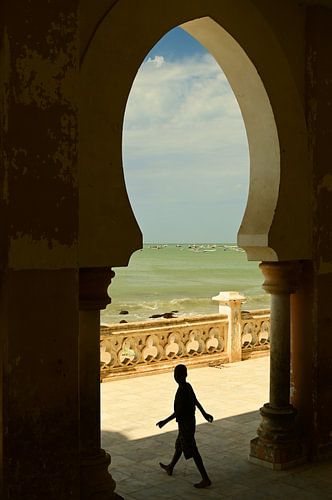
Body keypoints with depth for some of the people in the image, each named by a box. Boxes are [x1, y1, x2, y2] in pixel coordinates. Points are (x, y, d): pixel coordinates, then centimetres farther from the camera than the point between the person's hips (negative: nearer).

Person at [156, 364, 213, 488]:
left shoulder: (181, 391, -26)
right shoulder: (188, 387, 1)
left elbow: (178, 411, -26)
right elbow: (196, 402, 14)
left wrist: (165, 421, -20)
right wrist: (204, 413, 26)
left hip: (185, 424, -10)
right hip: (190, 421, 10)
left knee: (193, 452, -4)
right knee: (179, 445, 26)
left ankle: (205, 479, -1)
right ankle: (170, 468, 46)